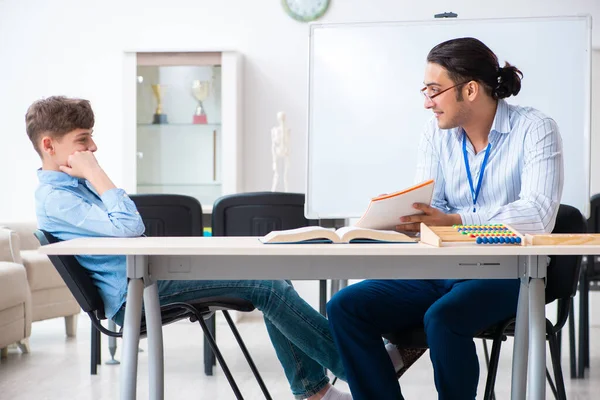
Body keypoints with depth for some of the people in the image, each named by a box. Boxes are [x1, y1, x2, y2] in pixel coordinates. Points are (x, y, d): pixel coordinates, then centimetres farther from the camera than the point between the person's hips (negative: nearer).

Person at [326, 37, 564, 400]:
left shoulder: (534, 129, -8)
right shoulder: (437, 134, 9)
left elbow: (538, 214, -20)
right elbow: (429, 207, 4)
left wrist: (453, 220, -31)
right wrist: (400, 217, -21)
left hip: (508, 274, -6)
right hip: (443, 271, 6)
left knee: (442, 318, -35)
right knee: (345, 307, -12)